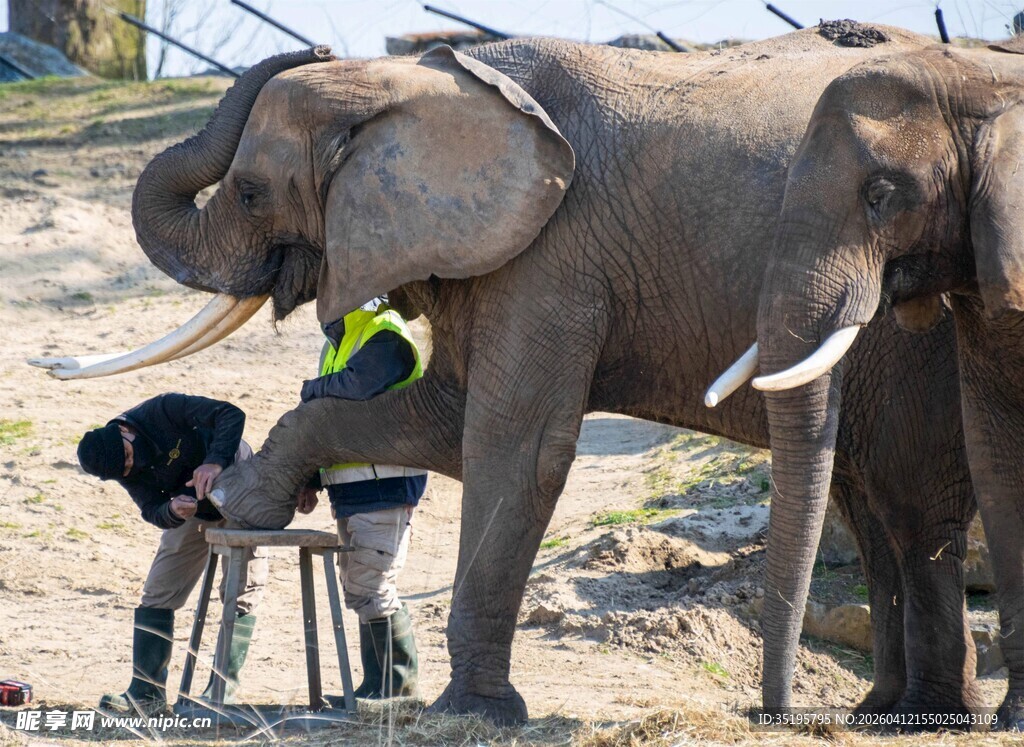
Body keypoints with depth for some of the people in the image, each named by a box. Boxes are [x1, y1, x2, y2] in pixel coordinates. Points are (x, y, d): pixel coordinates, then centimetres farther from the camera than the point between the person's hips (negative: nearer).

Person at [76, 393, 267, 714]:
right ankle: (146, 691, -1)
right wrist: (172, 511, -41)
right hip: (194, 513, 5)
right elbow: (152, 510, -18)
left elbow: (231, 415, -35)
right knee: (157, 594, -2)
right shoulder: (127, 470, -15)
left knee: (241, 594, -10)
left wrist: (215, 461, -49)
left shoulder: (163, 411, -31)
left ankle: (223, 691, -7)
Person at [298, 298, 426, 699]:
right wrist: (311, 480, 17)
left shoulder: (386, 336, -14)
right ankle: (377, 685, 21)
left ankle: (401, 686, -2)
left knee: (371, 589, -11)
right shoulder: (338, 340, 17)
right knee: (359, 588, 14)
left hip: (383, 483, -10)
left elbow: (359, 384, -33)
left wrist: (314, 389, -13)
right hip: (349, 489, 10)